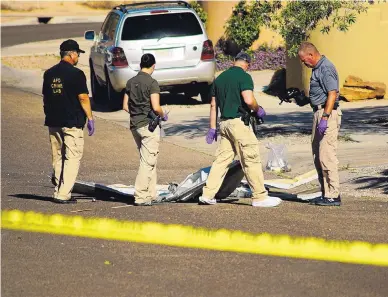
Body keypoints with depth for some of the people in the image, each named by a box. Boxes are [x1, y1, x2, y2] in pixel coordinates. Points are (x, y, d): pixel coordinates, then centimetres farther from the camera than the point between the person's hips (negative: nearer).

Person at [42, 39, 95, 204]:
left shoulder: (49, 73, 8)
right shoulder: (76, 74, -11)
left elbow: (45, 97, 14)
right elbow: (83, 98, -12)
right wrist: (90, 118, -6)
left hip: (53, 122, 6)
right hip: (72, 122, -6)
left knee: (57, 158, 14)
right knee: (72, 158, -2)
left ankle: (58, 191, 14)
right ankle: (63, 194, -9)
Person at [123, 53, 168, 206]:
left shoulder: (131, 82, 8)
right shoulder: (152, 83, -12)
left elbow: (125, 106, 11)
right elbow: (156, 107, -19)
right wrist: (163, 116, 0)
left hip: (135, 125, 7)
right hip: (149, 125, -7)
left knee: (148, 160, 16)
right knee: (148, 162, -4)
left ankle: (150, 194, 19)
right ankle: (141, 196, -7)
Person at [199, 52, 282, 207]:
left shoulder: (220, 78, 15)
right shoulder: (244, 76, -8)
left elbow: (213, 105, 17)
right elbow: (249, 100, -21)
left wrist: (212, 128, 21)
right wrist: (258, 110, -1)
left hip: (224, 123, 7)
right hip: (239, 122, -7)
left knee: (222, 159, 11)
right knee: (251, 159, -3)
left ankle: (207, 195, 9)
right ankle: (260, 197, -3)